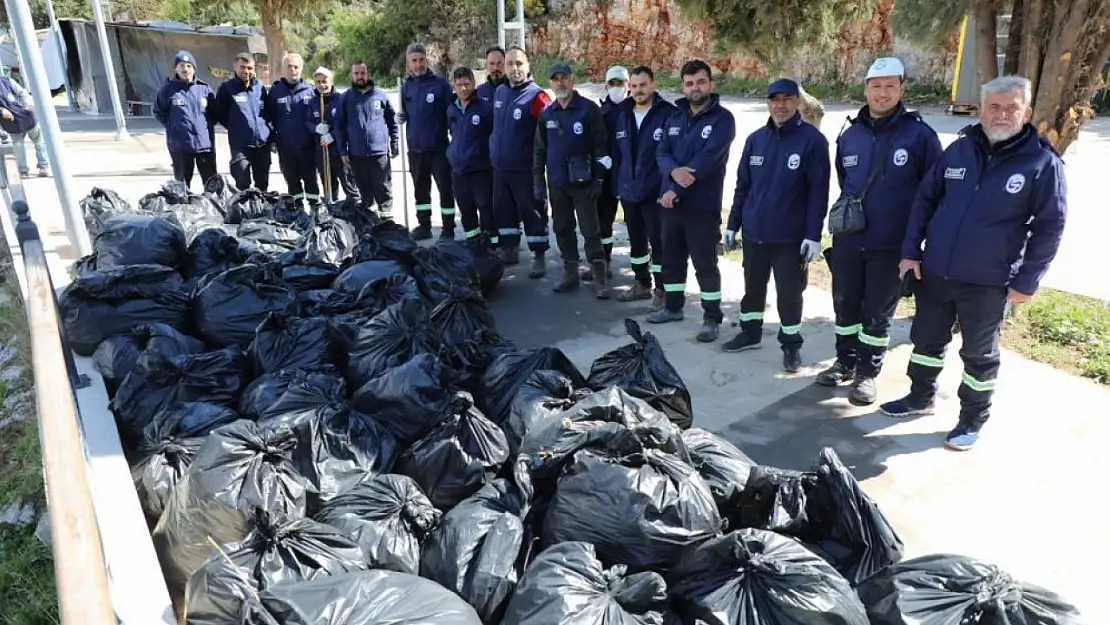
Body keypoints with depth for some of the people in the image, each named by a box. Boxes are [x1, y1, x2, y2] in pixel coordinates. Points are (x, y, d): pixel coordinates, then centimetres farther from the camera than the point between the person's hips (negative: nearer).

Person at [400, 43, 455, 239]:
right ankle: (424, 225, 26)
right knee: (420, 189, 14)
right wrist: (401, 117, -3)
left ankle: (448, 230, 8)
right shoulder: (406, 86, 8)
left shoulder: (440, 84, -6)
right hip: (415, 148, 5)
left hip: (438, 147, -5)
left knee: (445, 189, -1)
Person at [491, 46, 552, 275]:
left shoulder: (536, 96, -14)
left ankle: (539, 257, 11)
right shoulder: (499, 92, 8)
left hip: (525, 169, -7)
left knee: (532, 213, 1)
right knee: (503, 210, 17)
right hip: (499, 166, 7)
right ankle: (509, 250, 31)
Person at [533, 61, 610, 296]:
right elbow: (539, 149, 13)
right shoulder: (546, 113, 8)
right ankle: (570, 273, 22)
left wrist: (598, 179, -11)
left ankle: (600, 277, 6)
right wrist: (538, 180, 8)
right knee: (562, 229, 11)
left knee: (590, 230, -2)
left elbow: (600, 146, -7)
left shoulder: (589, 109, -7)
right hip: (556, 182, 5)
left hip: (582, 182, -5)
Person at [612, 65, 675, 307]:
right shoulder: (622, 115, 10)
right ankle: (642, 283, 32)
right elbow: (616, 153, 12)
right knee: (636, 240, 17)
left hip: (655, 193, -6)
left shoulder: (668, 114, -9)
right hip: (628, 192, 6)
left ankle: (661, 289, 13)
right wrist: (617, 185, 8)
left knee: (658, 242, 1)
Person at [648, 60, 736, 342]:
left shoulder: (722, 118, -8)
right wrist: (674, 171, -22)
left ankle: (712, 318, 12)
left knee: (704, 262, 0)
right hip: (671, 201, 6)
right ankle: (673, 306, 33)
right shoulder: (675, 117, 11)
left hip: (703, 205, -6)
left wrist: (675, 190, -20)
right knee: (671, 257, 16)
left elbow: (707, 159, -19)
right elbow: (662, 153, 1)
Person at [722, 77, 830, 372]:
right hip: (753, 233, 4)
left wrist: (813, 235, -15)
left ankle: (791, 344, 22)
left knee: (789, 293, 6)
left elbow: (819, 192, -11)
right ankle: (750, 333, 35)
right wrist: (733, 225, 8)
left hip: (790, 237, -4)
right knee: (753, 287, 17)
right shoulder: (755, 139, 5)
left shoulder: (813, 140, -9)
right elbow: (742, 185, 9)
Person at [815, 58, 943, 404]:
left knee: (878, 313, 7)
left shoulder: (920, 135, -8)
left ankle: (868, 373, 22)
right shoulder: (849, 135, 5)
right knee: (845, 306, 14)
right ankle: (845, 362, 31)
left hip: (891, 245, -4)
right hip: (847, 240, 4)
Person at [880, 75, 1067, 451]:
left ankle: (973, 418, 27)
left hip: (989, 281, -4)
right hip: (935, 271, 4)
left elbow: (1049, 226, -6)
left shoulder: (1043, 162, -8)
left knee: (979, 353, 10)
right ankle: (921, 397, 37)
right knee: (926, 338, 17)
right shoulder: (959, 150, 2)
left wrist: (1027, 281, -9)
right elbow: (925, 199, 8)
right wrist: (910, 251, 2)